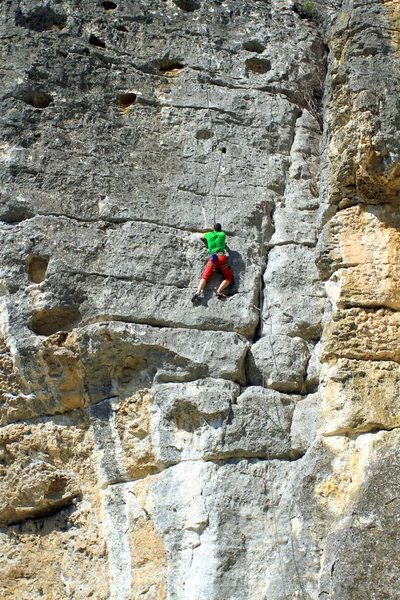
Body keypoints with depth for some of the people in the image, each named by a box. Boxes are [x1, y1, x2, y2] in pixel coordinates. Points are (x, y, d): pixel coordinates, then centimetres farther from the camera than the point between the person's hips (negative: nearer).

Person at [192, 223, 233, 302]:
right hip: (222, 257, -1)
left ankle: (198, 292, -25)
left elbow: (199, 235, 37)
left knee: (205, 276, -1)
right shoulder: (223, 234, 18)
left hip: (212, 258, 1)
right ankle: (219, 291, -15)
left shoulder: (209, 234, 19)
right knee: (229, 278, 8)